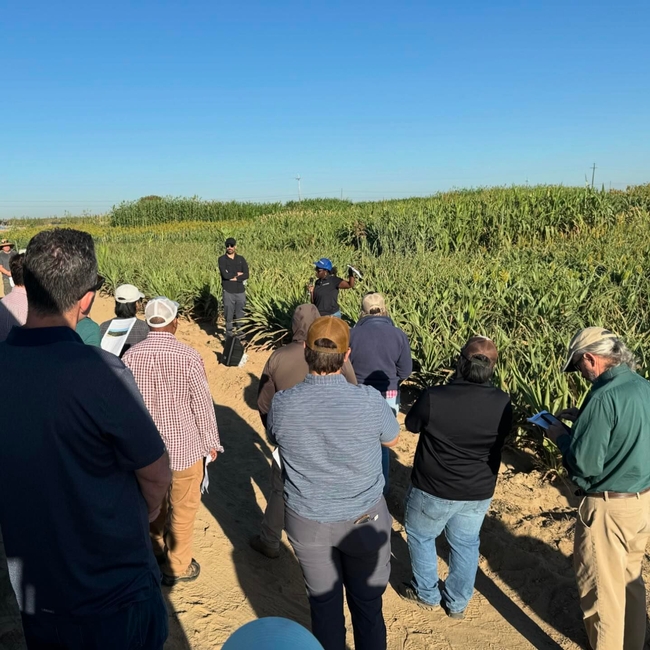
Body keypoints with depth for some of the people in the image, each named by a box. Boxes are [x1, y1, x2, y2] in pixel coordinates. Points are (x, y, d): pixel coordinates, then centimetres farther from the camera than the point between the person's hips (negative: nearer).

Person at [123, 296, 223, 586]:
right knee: (183, 507, 14)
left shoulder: (131, 355, -8)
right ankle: (177, 567, 27)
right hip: (184, 444, -4)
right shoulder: (188, 356, -20)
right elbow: (202, 403, -13)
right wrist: (212, 442, 1)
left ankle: (156, 548, 45)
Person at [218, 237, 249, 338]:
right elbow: (225, 274, -15)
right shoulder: (222, 259, -2)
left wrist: (233, 277, -13)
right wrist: (238, 274, -5)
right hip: (228, 292, -2)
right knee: (228, 316, 3)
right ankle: (229, 335, 13)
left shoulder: (241, 259, 7)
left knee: (240, 316, 7)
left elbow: (246, 275, -5)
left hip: (240, 291, 2)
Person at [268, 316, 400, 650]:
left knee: (324, 604, 23)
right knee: (367, 604, 21)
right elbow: (392, 438, -1)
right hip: (364, 519, -1)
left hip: (307, 521, 1)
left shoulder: (282, 404, -20)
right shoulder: (370, 401, -24)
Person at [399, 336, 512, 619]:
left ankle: (427, 594, 38)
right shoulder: (503, 403, -14)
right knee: (466, 544, 24)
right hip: (479, 491, 4)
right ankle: (457, 603, 40)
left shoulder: (433, 398, -26)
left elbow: (412, 425, -6)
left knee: (421, 537, 22)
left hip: (433, 489, -3)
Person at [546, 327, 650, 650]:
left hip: (609, 507, -9)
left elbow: (584, 464, -24)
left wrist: (561, 436, -8)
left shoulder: (604, 396, -25)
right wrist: (584, 419, 11)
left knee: (602, 589, 10)